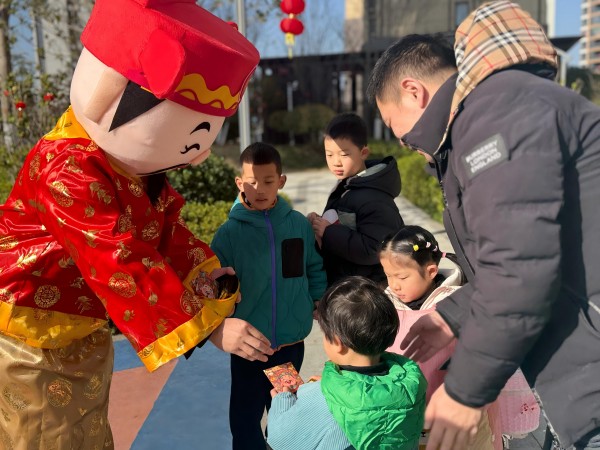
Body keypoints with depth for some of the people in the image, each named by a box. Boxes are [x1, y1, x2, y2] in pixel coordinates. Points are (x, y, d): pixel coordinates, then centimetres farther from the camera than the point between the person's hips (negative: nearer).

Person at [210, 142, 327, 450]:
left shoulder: (299, 224, -5)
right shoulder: (229, 232, -12)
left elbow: (314, 269, 6)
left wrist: (318, 301, -3)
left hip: (292, 340, 2)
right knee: (245, 415, 13)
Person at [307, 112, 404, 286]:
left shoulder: (374, 200, -21)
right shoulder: (344, 188, 8)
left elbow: (374, 249, -28)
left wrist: (328, 232, -24)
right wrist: (317, 223, -5)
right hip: (339, 285, 9)